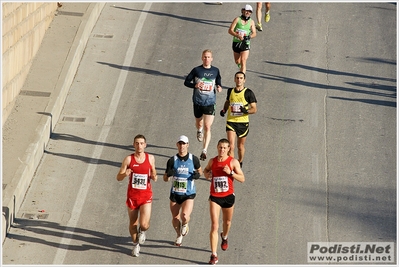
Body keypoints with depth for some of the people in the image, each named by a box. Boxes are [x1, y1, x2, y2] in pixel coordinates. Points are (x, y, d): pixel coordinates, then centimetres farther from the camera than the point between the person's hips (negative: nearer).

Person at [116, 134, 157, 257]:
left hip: (146, 196, 0)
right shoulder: (128, 159, -6)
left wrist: (154, 177, -10)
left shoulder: (150, 158, -2)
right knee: (133, 223, 13)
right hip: (132, 195, 1)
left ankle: (142, 231, 22)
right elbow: (118, 178, -2)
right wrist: (125, 174, -24)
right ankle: (136, 244, 38)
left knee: (144, 224, -15)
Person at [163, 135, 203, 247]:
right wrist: (168, 174, -22)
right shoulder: (172, 160, -2)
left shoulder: (193, 159, -3)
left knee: (184, 217, -23)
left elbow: (199, 170, 15)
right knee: (175, 219, 9)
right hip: (175, 193, 2)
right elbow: (165, 179, 2)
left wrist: (198, 174, -9)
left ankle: (185, 225, 15)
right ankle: (179, 235, 40)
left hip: (189, 194, -2)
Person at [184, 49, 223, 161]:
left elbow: (218, 82, 17)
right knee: (199, 123, 20)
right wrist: (195, 85, -18)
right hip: (198, 102, 1)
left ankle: (204, 151, -10)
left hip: (210, 102, -1)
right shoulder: (196, 70, -5)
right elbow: (186, 82, 0)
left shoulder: (215, 71, 2)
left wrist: (219, 87, -5)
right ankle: (199, 130, 60)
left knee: (207, 127, -11)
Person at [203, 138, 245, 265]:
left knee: (227, 222, 22)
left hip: (228, 196, 0)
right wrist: (207, 174, -2)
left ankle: (224, 237, 58)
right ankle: (214, 255, -12)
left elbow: (242, 179, -9)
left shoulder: (233, 162, -7)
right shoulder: (212, 161, 0)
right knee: (214, 226, -10)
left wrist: (230, 172, -23)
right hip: (215, 197, 0)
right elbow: (206, 170, 22)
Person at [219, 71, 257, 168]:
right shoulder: (230, 91, 6)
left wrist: (246, 111, -26)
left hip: (243, 122, -1)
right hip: (231, 121, 1)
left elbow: (254, 109, -5)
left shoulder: (248, 93, -5)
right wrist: (224, 110, 7)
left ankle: (240, 163, 37)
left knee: (240, 146, 13)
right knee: (231, 146, -13)